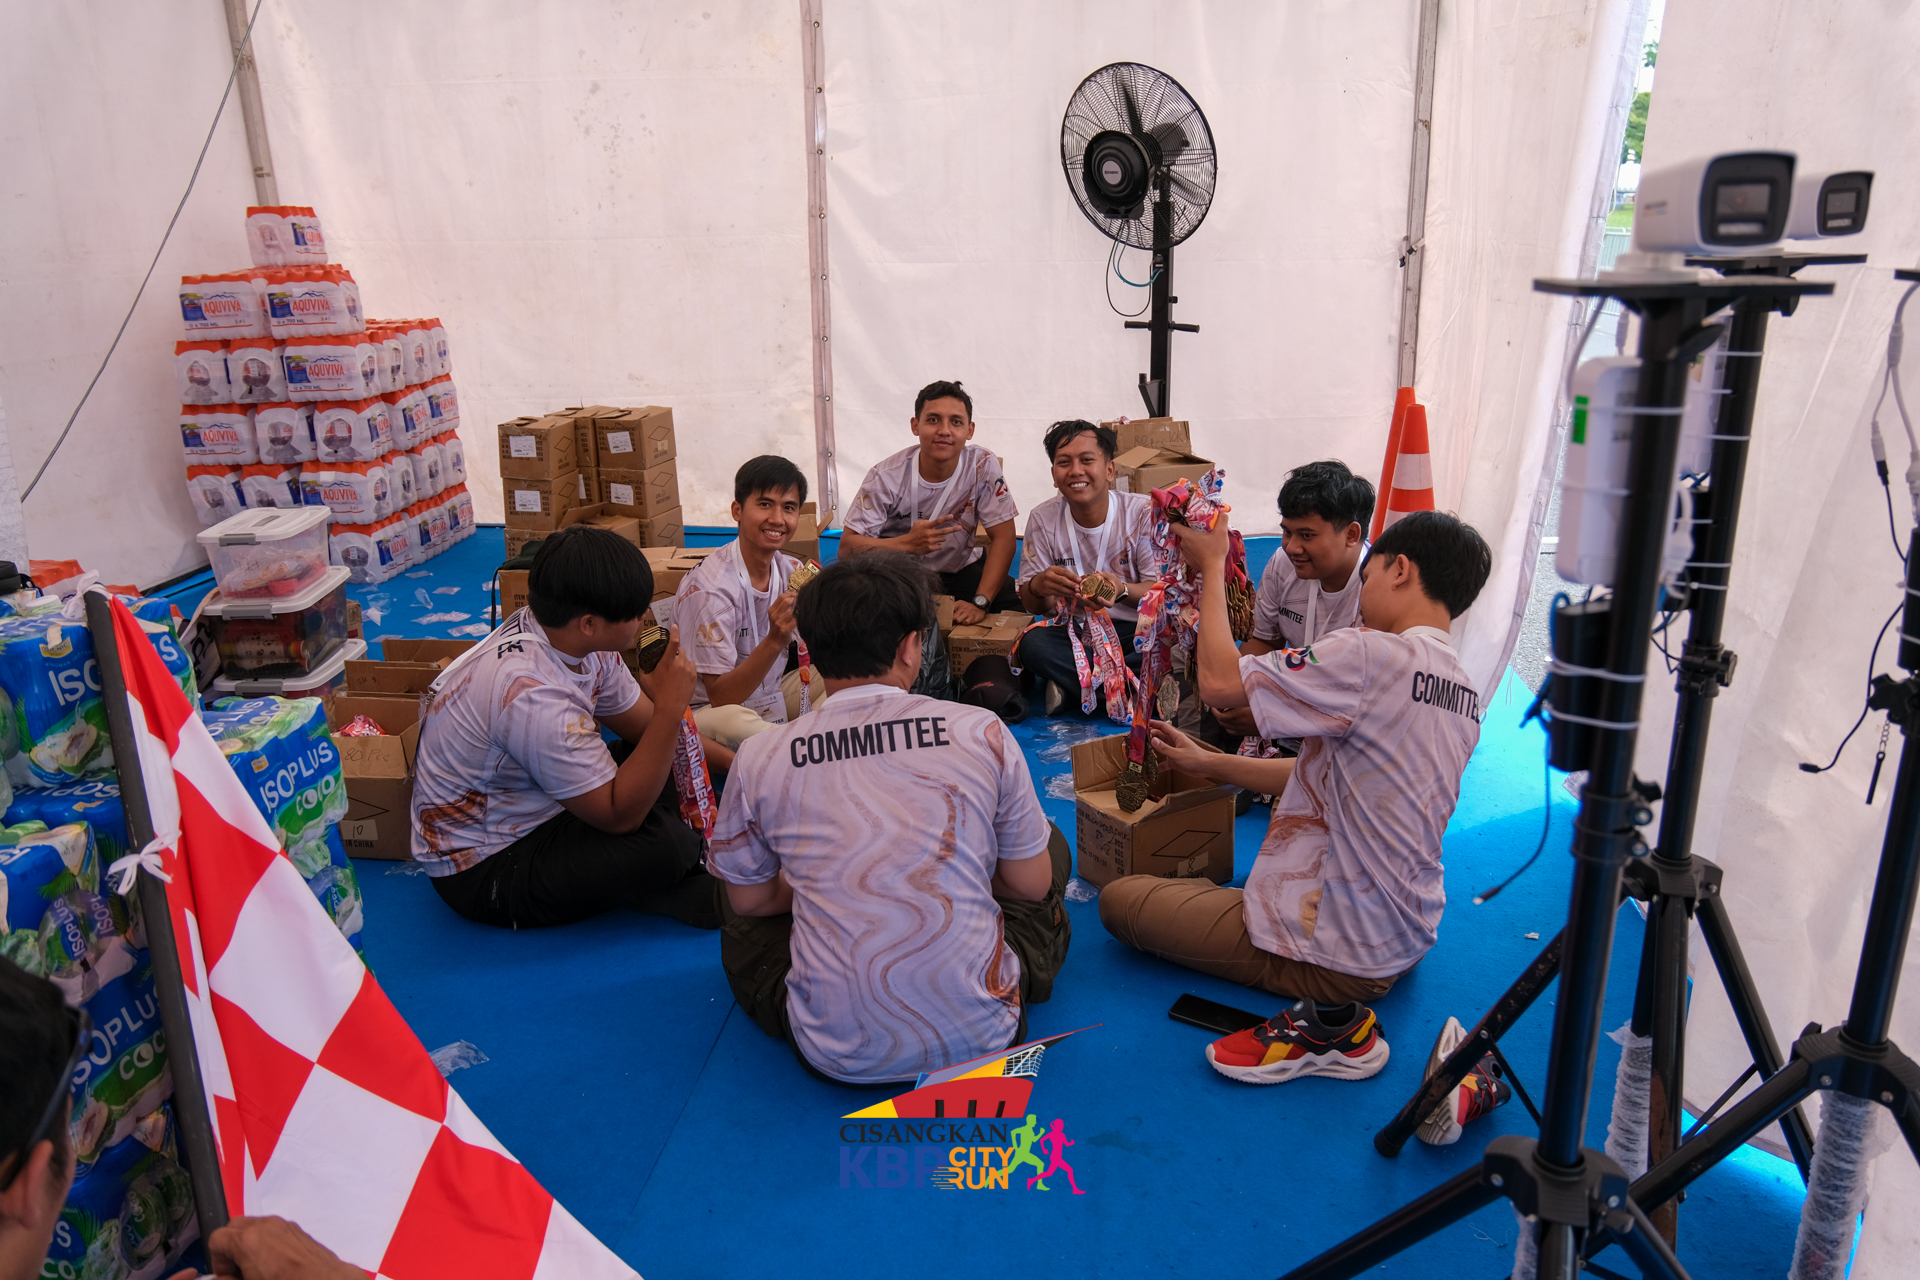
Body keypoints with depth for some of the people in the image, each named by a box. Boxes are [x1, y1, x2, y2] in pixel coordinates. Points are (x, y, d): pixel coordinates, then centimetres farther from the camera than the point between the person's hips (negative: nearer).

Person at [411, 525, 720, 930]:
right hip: (483, 873, -9)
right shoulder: (532, 694, -35)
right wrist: (671, 707, -32)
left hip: (525, 814, 10)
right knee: (663, 845, -28)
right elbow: (620, 815, -29)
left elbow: (646, 727, 5)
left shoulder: (577, 640, -8)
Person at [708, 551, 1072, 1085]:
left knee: (743, 928, 32)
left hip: (838, 1055, 2)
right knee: (1052, 844, 23)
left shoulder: (759, 758, -6)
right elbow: (1032, 885, 4)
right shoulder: (982, 731, -7)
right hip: (980, 1038, -1)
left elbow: (749, 900, 9)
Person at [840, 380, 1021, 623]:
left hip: (961, 569, 2)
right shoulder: (887, 476, -17)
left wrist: (979, 602, -25)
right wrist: (908, 544, -37)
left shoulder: (983, 466, -13)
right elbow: (847, 546, -19)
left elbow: (1003, 538, -13)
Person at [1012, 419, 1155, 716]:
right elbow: (1031, 605, 0)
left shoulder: (1143, 511, -6)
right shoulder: (1042, 519, -1)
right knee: (1033, 644, -32)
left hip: (1135, 630, -2)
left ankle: (1072, 684, -20)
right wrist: (1038, 586, -27)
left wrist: (1122, 590, -31)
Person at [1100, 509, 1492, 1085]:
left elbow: (1220, 680, -19)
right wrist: (1207, 763, 14)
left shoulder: (1372, 655, -24)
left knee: (1120, 898, 7)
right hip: (1404, 944, 10)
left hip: (1337, 956, -10)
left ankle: (1324, 1025, -6)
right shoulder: (1465, 695, 4)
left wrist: (1212, 565, -6)